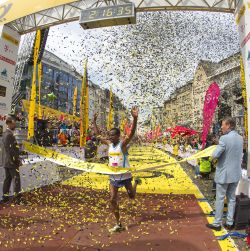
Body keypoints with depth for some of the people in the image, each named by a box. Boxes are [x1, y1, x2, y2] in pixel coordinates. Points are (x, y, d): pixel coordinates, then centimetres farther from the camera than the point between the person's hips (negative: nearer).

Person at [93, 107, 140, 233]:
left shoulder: (123, 144, -16)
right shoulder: (109, 144, 1)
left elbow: (132, 133, -32)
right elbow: (98, 135, 12)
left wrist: (135, 118, -46)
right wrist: (94, 121, 13)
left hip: (124, 175, -5)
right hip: (113, 176, 5)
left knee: (131, 196, 15)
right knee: (113, 200, 3)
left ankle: (136, 182, 47)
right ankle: (118, 224, 18)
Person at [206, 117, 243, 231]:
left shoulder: (224, 138, -21)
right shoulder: (240, 138, 3)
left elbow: (215, 155, -23)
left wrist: (213, 154, -3)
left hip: (224, 174, -7)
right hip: (236, 174, 7)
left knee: (220, 199, 5)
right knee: (232, 198, 16)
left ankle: (217, 223, 17)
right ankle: (230, 223, 27)